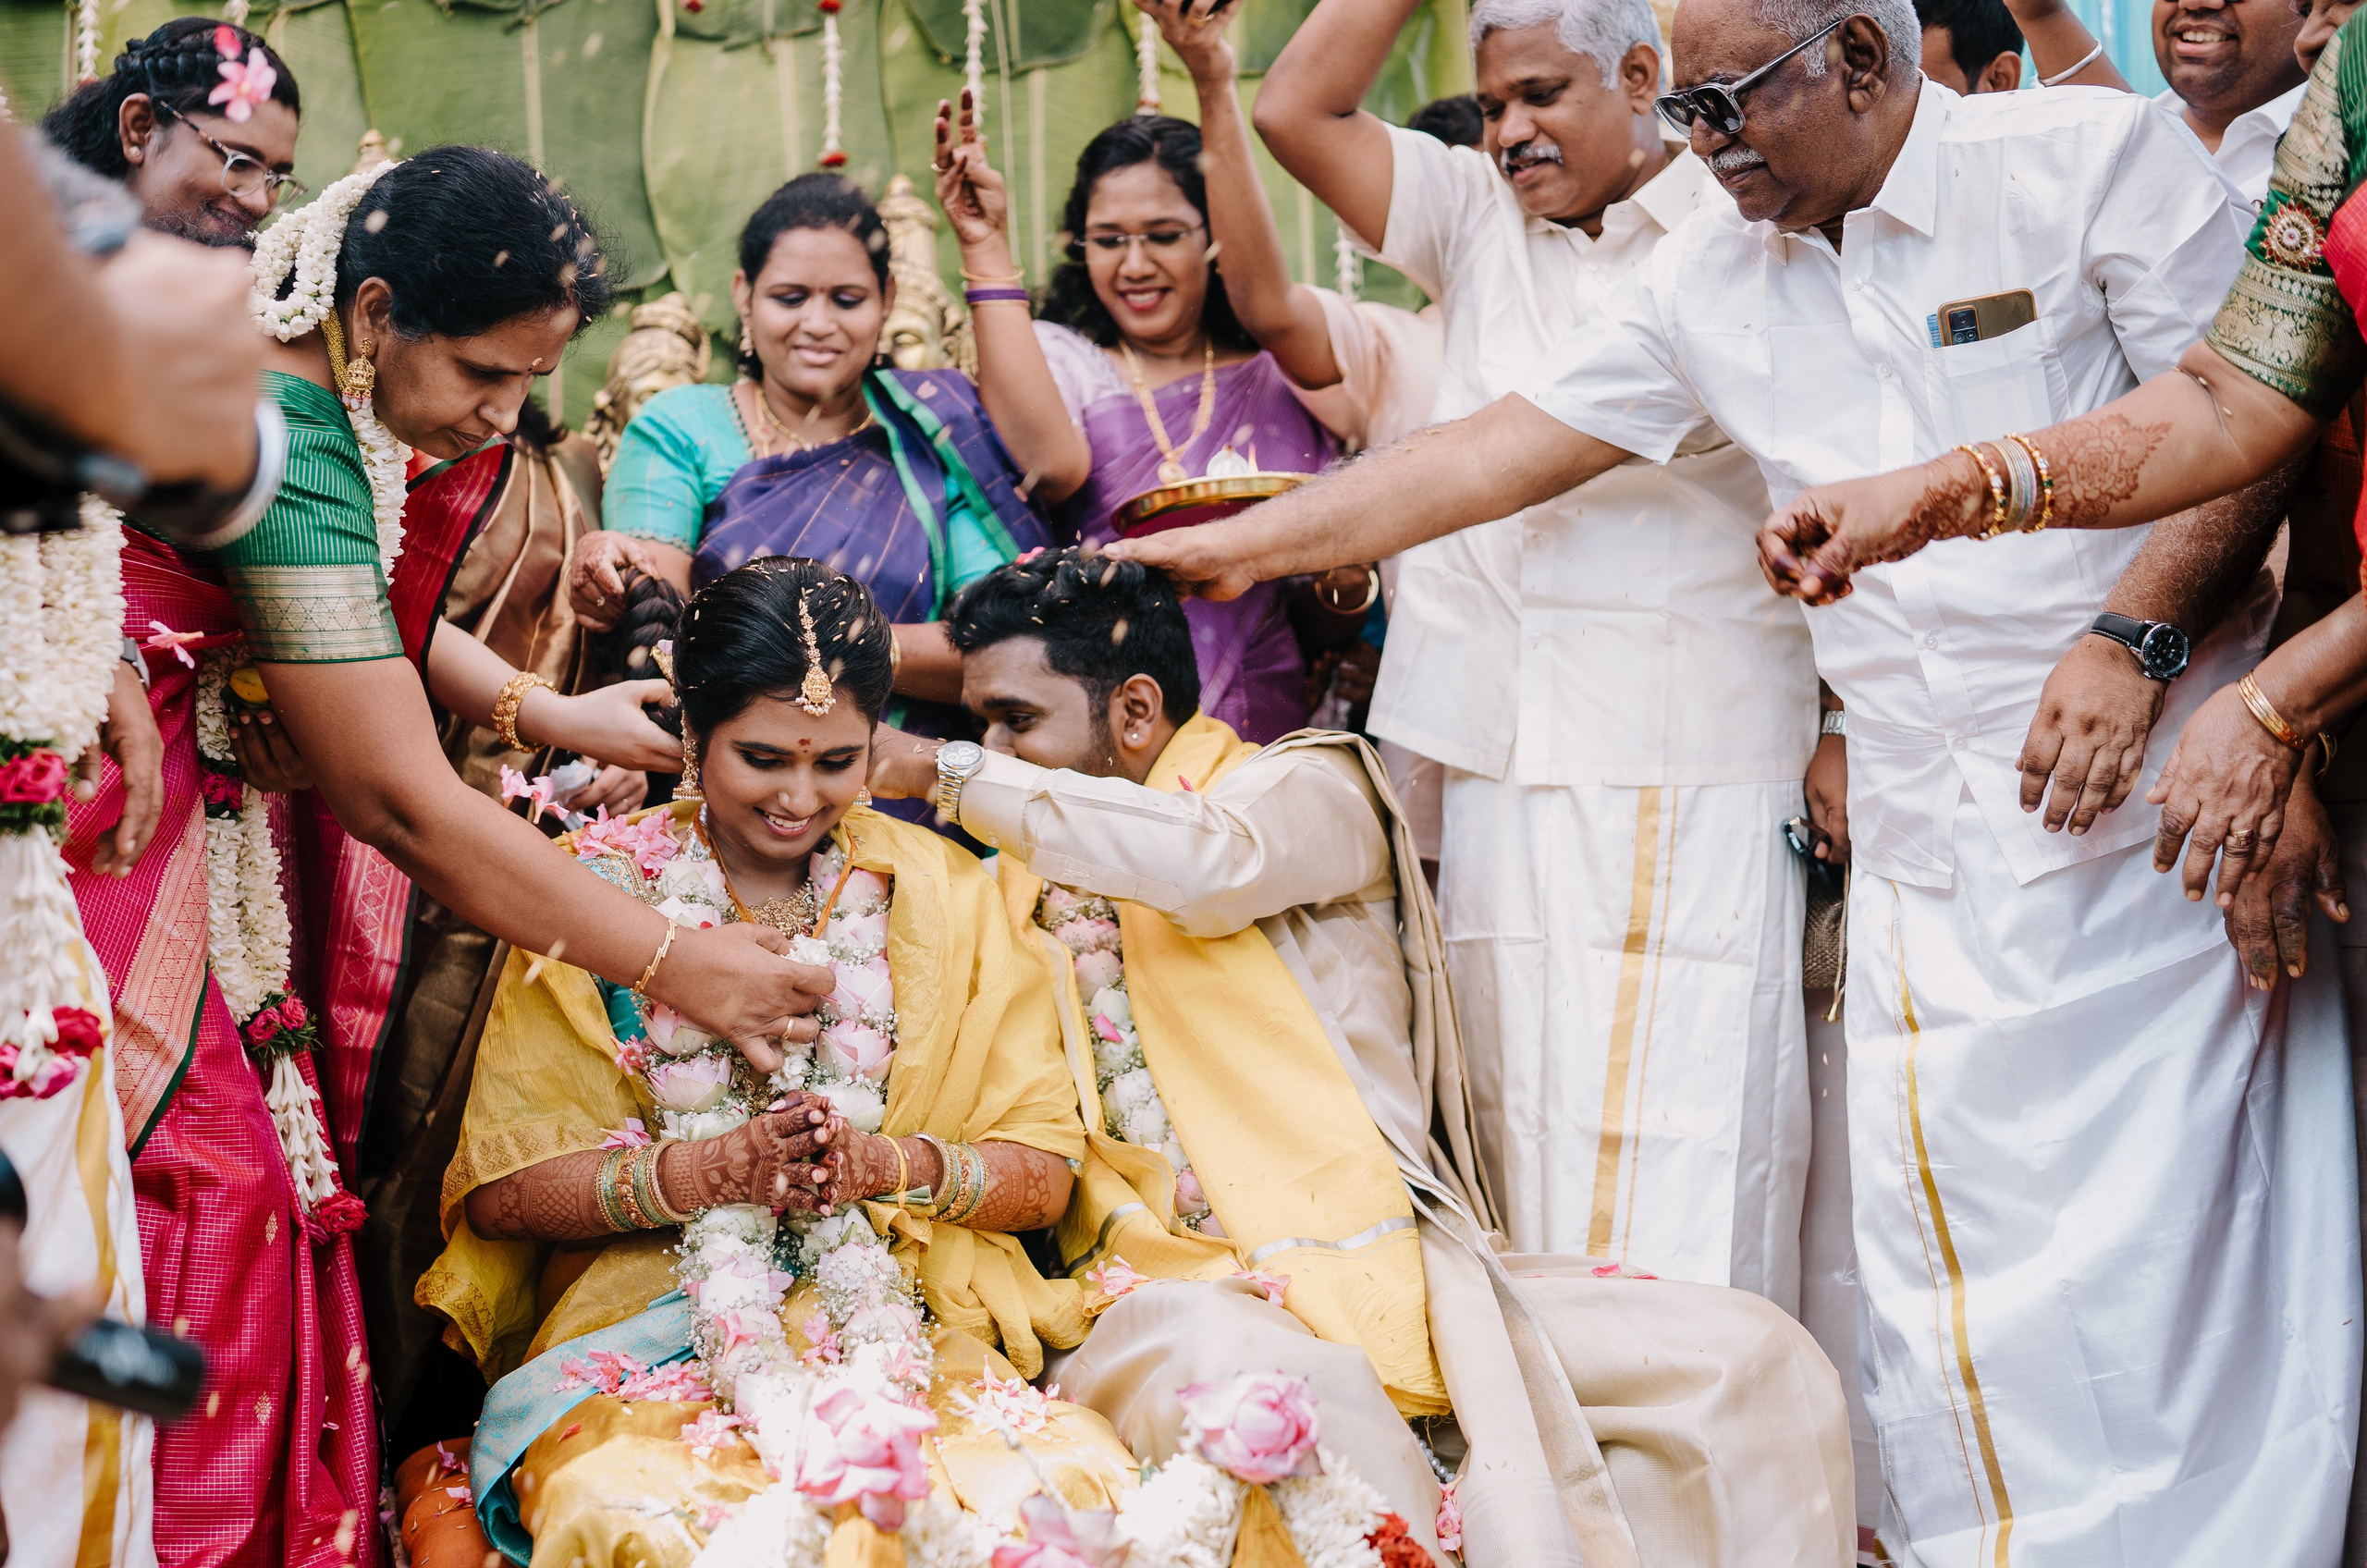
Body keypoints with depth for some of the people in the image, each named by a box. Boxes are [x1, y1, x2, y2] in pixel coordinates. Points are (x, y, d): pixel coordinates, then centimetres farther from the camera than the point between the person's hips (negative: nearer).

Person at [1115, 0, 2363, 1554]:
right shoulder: (1713, 288, 10)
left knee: (2182, 1253, -4)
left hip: (2153, 822, -4)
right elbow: (1491, 453, 14)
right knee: (1956, 1291, 0)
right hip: (1928, 875, 4)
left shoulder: (2093, 159, -2)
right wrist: (1239, 544, 14)